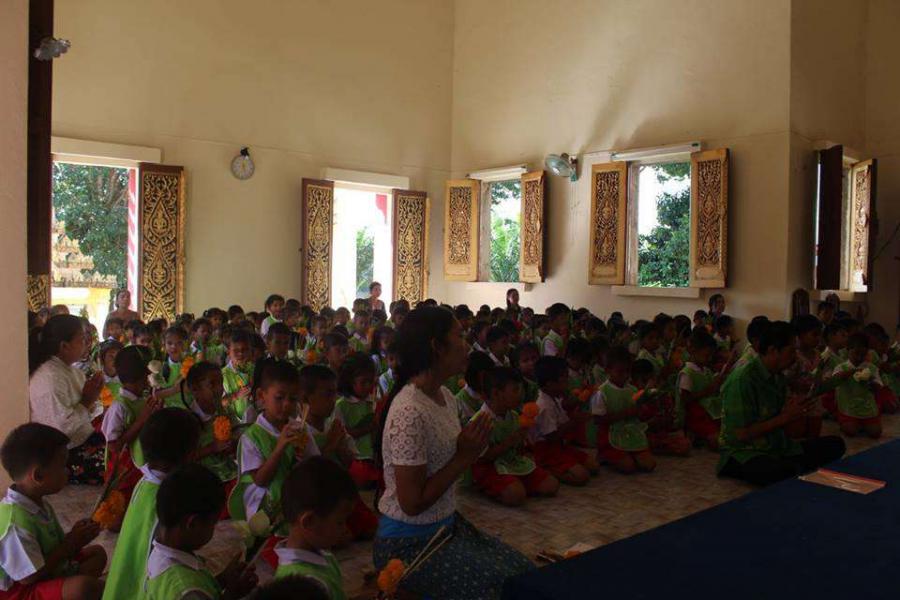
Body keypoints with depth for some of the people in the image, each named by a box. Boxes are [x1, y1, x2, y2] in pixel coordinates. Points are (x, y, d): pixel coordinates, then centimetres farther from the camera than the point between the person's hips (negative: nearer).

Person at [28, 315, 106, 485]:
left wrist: (92, 396, -5)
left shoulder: (70, 369, 6)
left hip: (82, 440, 9)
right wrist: (88, 401, -13)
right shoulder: (50, 377, -21)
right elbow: (64, 426, -25)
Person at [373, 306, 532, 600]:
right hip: (409, 543, -8)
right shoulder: (410, 412, -26)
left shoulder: (446, 398, 3)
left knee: (523, 569, 3)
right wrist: (464, 457, -19)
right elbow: (412, 503, -23)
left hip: (447, 526, 8)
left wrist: (471, 448, -8)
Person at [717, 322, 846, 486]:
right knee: (781, 472, -38)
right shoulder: (742, 380, -19)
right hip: (744, 453, -9)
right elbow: (742, 434, -20)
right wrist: (785, 417, -14)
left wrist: (794, 409, -6)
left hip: (778, 447, 9)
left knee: (835, 444, -2)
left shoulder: (778, 377, 10)